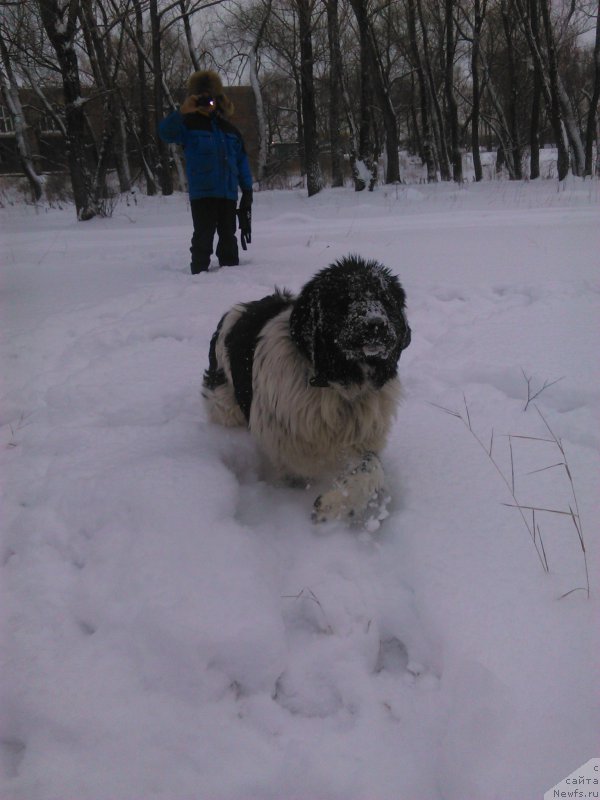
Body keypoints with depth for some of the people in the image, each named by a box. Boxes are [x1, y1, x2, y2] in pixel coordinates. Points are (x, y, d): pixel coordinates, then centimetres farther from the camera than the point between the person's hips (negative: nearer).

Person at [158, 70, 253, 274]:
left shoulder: (229, 130, 13)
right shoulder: (189, 125, 1)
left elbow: (242, 161, 14)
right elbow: (165, 132, -17)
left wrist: (247, 190, 8)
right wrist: (181, 111, -32)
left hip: (228, 193, 4)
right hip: (202, 193, -4)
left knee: (228, 236, 12)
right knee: (203, 236, -5)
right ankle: (200, 273, 2)